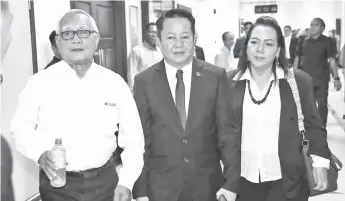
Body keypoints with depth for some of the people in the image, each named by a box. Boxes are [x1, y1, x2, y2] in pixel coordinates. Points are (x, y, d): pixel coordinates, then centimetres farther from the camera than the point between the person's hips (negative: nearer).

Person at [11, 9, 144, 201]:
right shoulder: (40, 82, -5)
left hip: (105, 180, 1)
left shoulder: (115, 83, -3)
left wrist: (126, 182, -8)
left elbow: (133, 138, 0)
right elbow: (21, 126, 4)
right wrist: (39, 153, -14)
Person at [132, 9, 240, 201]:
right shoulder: (144, 82, -5)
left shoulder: (216, 76, -5)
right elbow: (140, 138, -3)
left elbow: (228, 132, -3)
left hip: (208, 184, 1)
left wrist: (231, 182, -6)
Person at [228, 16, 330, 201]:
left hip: (287, 180, -1)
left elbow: (313, 126, 2)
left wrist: (319, 163, -4)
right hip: (242, 180, 1)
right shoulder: (229, 82, -1)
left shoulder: (299, 81, -3)